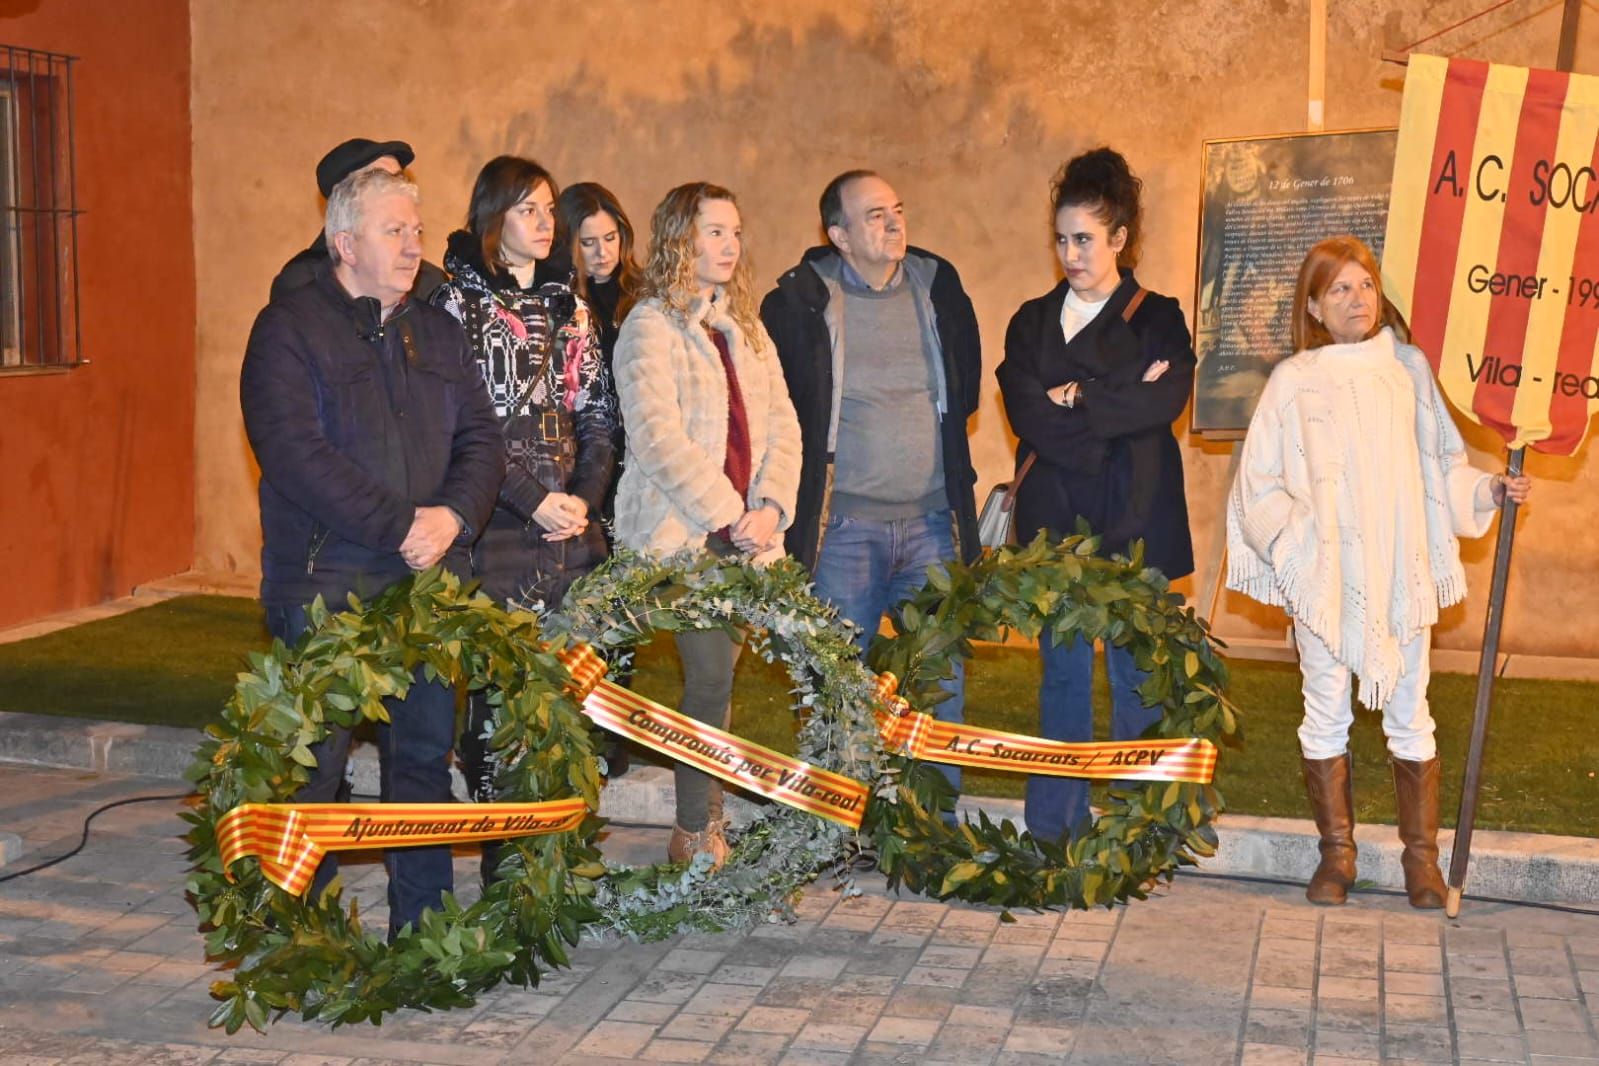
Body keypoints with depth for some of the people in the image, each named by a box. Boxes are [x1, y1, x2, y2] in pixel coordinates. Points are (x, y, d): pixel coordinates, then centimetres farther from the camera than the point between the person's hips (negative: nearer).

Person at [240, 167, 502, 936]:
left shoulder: (436, 332, 16)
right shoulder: (290, 329, -3)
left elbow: (481, 437, 10)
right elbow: (295, 453, -15)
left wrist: (454, 513, -10)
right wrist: (398, 524, -18)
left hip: (429, 579, 5)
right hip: (325, 583, -5)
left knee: (425, 753, 8)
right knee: (313, 763, -1)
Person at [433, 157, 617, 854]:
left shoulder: (567, 305, 16)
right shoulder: (459, 301, 0)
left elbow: (599, 412, 14)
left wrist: (586, 498, -2)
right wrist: (534, 501, -13)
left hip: (573, 527, 5)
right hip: (499, 527, -5)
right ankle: (503, 861, 4)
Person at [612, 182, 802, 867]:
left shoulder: (744, 328, 19)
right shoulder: (651, 326, -3)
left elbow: (781, 424, 12)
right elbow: (657, 438, -13)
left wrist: (770, 507, -4)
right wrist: (729, 515, -14)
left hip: (747, 535, 6)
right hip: (682, 534, -6)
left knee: (715, 672, 3)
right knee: (711, 675, -11)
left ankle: (705, 820, 10)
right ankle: (696, 835, -1)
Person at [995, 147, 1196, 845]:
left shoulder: (1157, 319, 5)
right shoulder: (1032, 323, 12)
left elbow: (1167, 399, -13)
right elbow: (1024, 410, -5)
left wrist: (1077, 399, -9)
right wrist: (1117, 406, -11)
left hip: (1134, 524, -2)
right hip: (1053, 521, 2)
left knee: (1137, 676, 1)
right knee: (1062, 675, 5)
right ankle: (1052, 832, 11)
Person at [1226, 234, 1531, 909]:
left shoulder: (1408, 368, 6)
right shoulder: (1293, 380, 2)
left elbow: (1442, 464, 11)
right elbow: (1259, 485, 3)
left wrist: (1492, 489, -5)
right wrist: (1294, 547, -9)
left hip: (1399, 574, 1)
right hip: (1323, 577, -1)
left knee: (1409, 715, 4)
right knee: (1326, 714, 5)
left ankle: (1421, 854, 15)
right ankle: (1337, 852, 18)